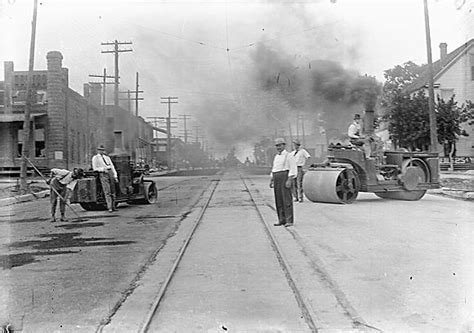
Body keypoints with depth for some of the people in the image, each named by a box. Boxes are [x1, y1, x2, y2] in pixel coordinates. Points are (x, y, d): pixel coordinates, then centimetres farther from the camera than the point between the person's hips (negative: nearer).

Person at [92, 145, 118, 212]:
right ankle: (109, 208, -14)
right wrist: (103, 169, -13)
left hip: (110, 173, 5)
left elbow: (112, 167, 17)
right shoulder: (95, 158, 9)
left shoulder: (107, 157, 22)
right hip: (103, 174, -5)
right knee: (107, 192, -13)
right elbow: (95, 168, 3)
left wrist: (115, 176, 6)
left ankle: (113, 207, 8)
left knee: (113, 191, 2)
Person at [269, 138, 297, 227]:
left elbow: (293, 169, -10)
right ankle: (282, 220, 11)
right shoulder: (276, 157, 19)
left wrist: (289, 180, -19)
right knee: (278, 200, 5)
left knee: (287, 199, -8)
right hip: (277, 179, 7)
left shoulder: (288, 155, -4)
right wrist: (272, 180, 16)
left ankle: (289, 221, -6)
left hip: (285, 177, -7)